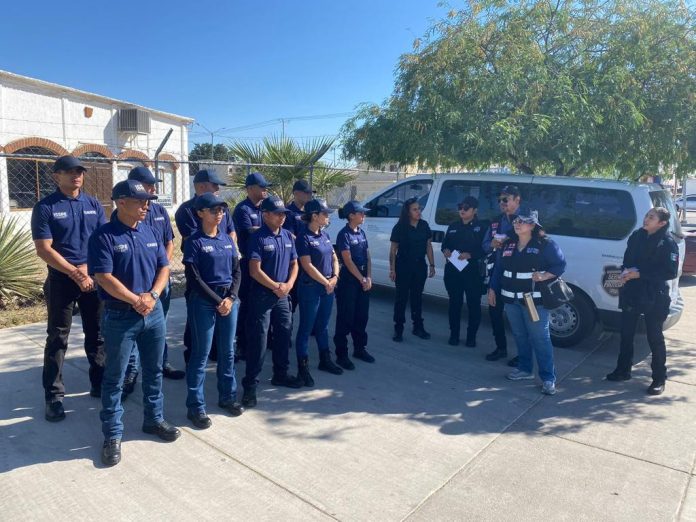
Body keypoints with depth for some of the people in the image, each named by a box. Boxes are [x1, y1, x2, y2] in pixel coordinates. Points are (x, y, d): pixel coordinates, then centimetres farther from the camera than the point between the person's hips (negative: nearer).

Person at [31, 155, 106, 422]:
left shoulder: (93, 204, 7)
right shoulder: (45, 207, -5)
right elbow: (44, 250, -10)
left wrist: (88, 268, -10)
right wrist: (75, 273, -16)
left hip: (94, 277, 4)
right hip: (61, 279, -3)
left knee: (97, 334, 11)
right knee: (57, 338, 3)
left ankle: (100, 384, 25)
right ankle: (54, 396, 12)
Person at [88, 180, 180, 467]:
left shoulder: (150, 232, 7)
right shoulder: (104, 236, -11)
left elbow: (164, 267, 7)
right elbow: (104, 277, -16)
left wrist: (152, 296, -9)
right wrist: (135, 300, -17)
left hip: (154, 313, 5)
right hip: (120, 316, -5)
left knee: (154, 370, 16)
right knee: (115, 378, 6)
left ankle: (154, 419, 33)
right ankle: (112, 435, 19)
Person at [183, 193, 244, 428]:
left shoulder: (227, 239, 10)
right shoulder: (194, 242, -6)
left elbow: (237, 271, 9)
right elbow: (194, 278, -10)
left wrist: (231, 297, -6)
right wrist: (217, 301, -12)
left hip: (229, 299, 5)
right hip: (204, 301, -5)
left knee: (227, 351, 13)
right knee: (201, 354, 1)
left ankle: (227, 397, 29)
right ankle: (196, 407, 11)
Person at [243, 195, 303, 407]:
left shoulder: (287, 236, 8)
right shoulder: (258, 238, -12)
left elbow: (294, 264, 10)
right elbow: (255, 271, -17)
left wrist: (288, 285, -6)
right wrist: (275, 287, -13)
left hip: (283, 296, 7)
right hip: (262, 296, -7)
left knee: (284, 334, 16)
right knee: (258, 340, -4)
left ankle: (280, 374, 33)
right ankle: (250, 384, 4)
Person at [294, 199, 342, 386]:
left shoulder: (325, 235, 10)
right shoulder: (304, 238, -13)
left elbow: (334, 258, 13)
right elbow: (307, 266, -18)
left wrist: (334, 278, -4)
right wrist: (326, 282, -13)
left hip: (328, 287, 7)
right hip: (310, 288, -7)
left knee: (323, 326, 19)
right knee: (306, 328, 2)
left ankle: (325, 360, 32)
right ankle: (303, 368, 11)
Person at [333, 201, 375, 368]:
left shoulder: (361, 232, 11)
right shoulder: (344, 234, -12)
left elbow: (368, 257, 10)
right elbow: (348, 261, -16)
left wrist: (369, 278, -1)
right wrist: (362, 279, -14)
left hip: (363, 280, 7)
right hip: (348, 281, -7)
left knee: (362, 316, 14)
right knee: (346, 318, -1)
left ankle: (360, 349, 28)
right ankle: (341, 354, 7)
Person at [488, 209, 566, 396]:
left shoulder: (545, 245, -5)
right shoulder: (507, 244, 9)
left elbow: (560, 265, -3)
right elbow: (498, 268, 15)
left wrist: (545, 276, -19)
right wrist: (493, 289, 13)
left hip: (534, 300, -5)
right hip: (511, 299, 6)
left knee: (540, 338, -6)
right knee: (519, 336, 14)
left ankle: (548, 378, 1)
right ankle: (525, 369, 29)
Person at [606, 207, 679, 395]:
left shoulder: (668, 243, -12)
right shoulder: (636, 236, 4)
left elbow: (671, 272, -16)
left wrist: (639, 274, -20)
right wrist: (626, 271, -8)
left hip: (654, 297, -5)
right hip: (631, 292, 6)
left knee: (655, 337, 4)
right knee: (626, 333, 14)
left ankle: (659, 378, 18)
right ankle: (623, 370, 30)